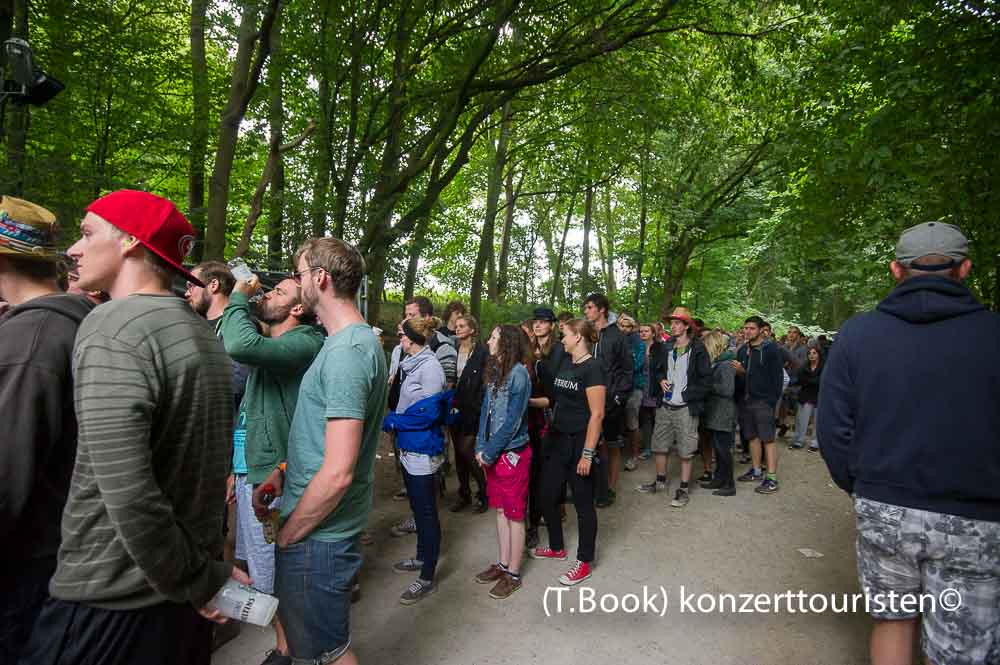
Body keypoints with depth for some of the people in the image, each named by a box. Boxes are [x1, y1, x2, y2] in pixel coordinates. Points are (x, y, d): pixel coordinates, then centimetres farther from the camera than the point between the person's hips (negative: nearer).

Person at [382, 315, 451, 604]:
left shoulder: (429, 367, -17)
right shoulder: (414, 364, 10)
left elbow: (428, 413, -22)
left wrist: (391, 421, -14)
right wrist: (394, 419, 2)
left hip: (423, 451, -9)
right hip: (410, 448, 9)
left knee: (426, 511, 1)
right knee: (417, 507, 22)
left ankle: (427, 578, 13)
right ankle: (422, 557, 40)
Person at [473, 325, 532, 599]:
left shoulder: (518, 373, -17)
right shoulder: (494, 371, 5)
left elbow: (512, 421, -19)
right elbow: (486, 411, 8)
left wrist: (488, 452, -14)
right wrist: (481, 447, 1)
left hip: (513, 453, -7)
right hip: (493, 453, 7)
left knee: (514, 515, 6)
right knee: (501, 511, 18)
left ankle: (513, 574, 20)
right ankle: (503, 563, 33)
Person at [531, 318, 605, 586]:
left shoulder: (593, 367, -16)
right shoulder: (565, 364, 9)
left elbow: (597, 414, -19)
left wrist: (588, 454, -20)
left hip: (579, 443, -8)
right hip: (557, 440, 8)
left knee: (583, 503, 7)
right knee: (548, 497, 15)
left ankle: (584, 563, 23)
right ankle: (557, 548, 37)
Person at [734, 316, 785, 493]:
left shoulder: (771, 348, -6)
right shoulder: (743, 350, 12)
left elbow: (778, 376, -10)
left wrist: (773, 399, -15)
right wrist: (739, 370, -6)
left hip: (763, 401, -6)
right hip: (745, 400, 6)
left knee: (768, 439, -4)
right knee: (752, 436, 13)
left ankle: (772, 479, 0)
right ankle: (756, 471, 24)